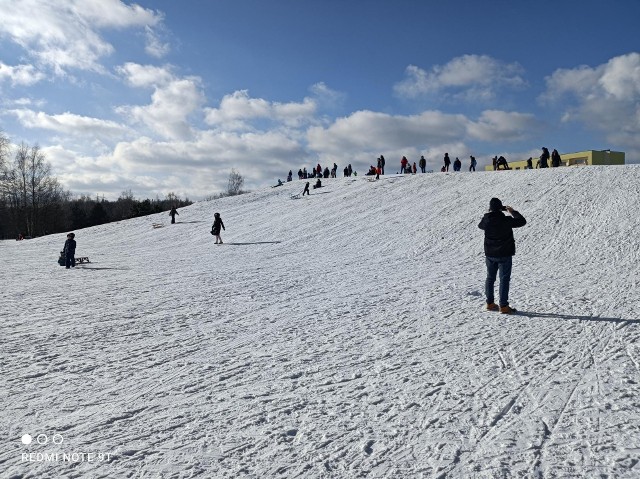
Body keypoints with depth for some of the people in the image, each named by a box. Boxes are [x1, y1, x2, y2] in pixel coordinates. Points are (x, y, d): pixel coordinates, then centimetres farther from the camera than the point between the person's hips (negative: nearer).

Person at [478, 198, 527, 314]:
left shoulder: (486, 220, -8)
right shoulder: (506, 220, -16)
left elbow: (480, 225, 15)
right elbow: (522, 221, -2)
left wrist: (489, 214, 19)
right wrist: (513, 211, 9)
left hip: (490, 254, 4)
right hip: (505, 254, -4)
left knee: (490, 278, 15)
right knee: (504, 279, 1)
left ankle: (490, 303, 22)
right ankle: (504, 306, 0)